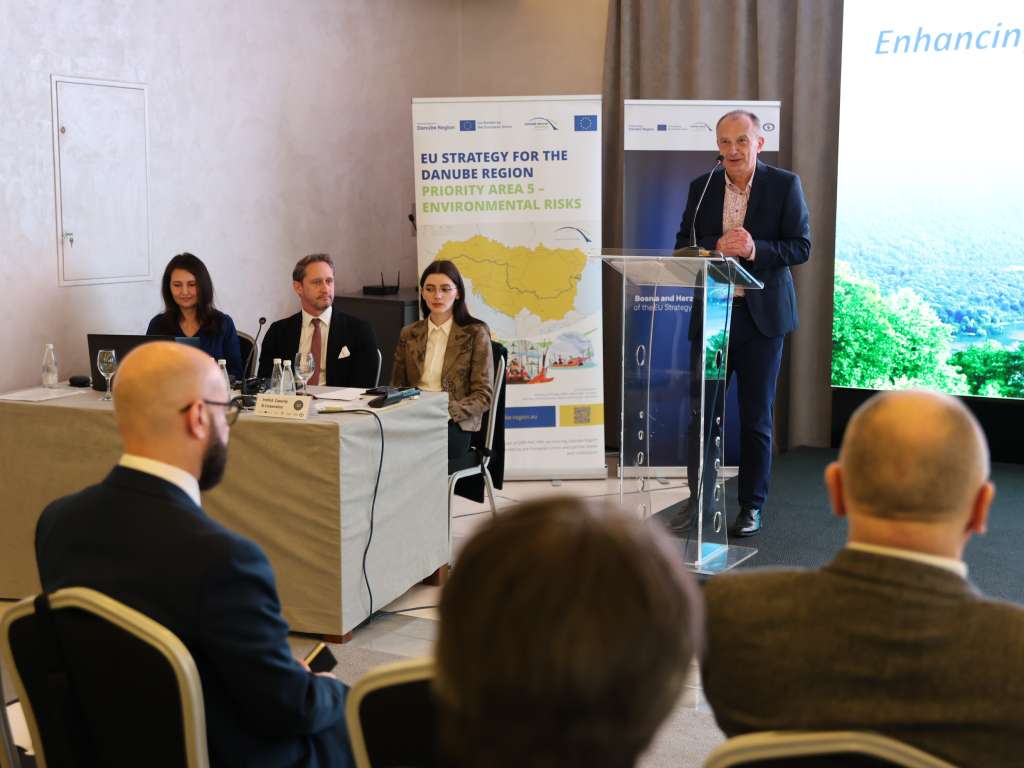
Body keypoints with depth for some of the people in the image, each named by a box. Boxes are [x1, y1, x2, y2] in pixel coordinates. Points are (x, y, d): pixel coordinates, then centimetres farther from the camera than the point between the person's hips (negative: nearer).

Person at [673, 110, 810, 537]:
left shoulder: (785, 185, -2)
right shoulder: (701, 187, 7)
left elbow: (801, 247, -6)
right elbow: (683, 246, 5)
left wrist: (754, 249, -21)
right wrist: (717, 246, -15)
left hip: (761, 315, -3)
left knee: (756, 417, 5)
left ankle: (751, 506, 16)